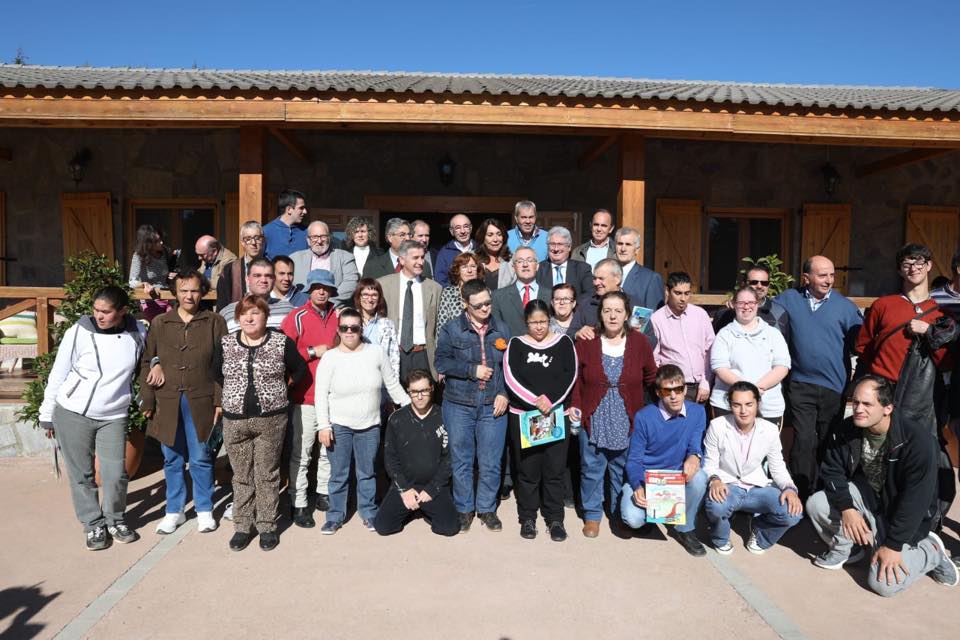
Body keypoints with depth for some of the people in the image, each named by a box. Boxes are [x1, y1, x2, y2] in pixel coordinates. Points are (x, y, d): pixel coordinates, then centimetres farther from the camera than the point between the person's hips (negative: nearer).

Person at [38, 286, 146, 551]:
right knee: (81, 474, 6)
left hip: (113, 417, 1)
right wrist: (47, 415, 4)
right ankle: (93, 524, 24)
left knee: (116, 474, -2)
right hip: (71, 413, -1)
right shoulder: (78, 333, -9)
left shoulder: (137, 332, -4)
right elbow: (58, 375, 0)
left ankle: (114, 519, 23)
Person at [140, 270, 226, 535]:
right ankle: (174, 511, 26)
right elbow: (146, 362, 7)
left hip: (201, 403, -2)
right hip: (167, 402, 2)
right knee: (172, 459, 12)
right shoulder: (159, 323, 6)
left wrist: (220, 401, -6)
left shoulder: (215, 323, 1)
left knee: (201, 458, 7)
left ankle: (205, 510, 22)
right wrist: (147, 401, 1)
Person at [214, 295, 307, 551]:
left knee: (267, 475, 7)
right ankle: (242, 526, 24)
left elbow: (300, 369, 7)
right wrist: (235, 392, 11)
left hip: (271, 419, -2)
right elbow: (217, 373, 18)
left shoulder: (282, 342, -4)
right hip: (235, 420, 2)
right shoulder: (225, 343, 3)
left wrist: (280, 387, 3)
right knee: (241, 476, 11)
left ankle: (267, 526, 19)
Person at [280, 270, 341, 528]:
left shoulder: (338, 317, 8)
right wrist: (313, 352, -13)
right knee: (301, 453, 0)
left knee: (329, 449, 14)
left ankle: (324, 494, 28)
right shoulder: (296, 318, -5)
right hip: (305, 397, -4)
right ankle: (299, 504, 11)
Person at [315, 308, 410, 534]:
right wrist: (323, 426, -10)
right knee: (338, 474, 8)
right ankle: (335, 516, 24)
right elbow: (321, 394, -6)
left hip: (370, 425, 1)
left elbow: (392, 384, 5)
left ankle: (368, 513, 28)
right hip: (338, 426, -1)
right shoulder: (330, 357, -7)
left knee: (367, 473, 13)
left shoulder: (376, 352, -3)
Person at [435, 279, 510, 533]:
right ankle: (464, 509, 24)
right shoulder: (451, 329, -1)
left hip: (493, 407, 2)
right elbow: (441, 362, -8)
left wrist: (505, 393, -3)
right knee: (461, 460, 8)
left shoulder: (500, 330, 6)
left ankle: (487, 508, 24)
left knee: (490, 462, 6)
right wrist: (473, 370, -12)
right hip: (459, 405, -1)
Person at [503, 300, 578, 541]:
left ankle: (555, 518, 19)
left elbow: (570, 376, -5)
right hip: (523, 416, 0)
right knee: (527, 469, 7)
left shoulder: (563, 342, 5)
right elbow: (511, 378, -9)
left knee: (555, 469, 5)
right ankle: (527, 518, 21)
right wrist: (536, 401, -17)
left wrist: (550, 400, -17)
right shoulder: (516, 344, 3)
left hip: (557, 415, 0)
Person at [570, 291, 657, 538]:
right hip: (592, 420, 0)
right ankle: (592, 515, 26)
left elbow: (651, 380, 6)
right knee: (591, 469, 9)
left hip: (628, 422, 1)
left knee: (623, 470, 13)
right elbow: (577, 378, 2)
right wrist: (575, 405, -10)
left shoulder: (640, 343, -2)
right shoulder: (586, 342, -3)